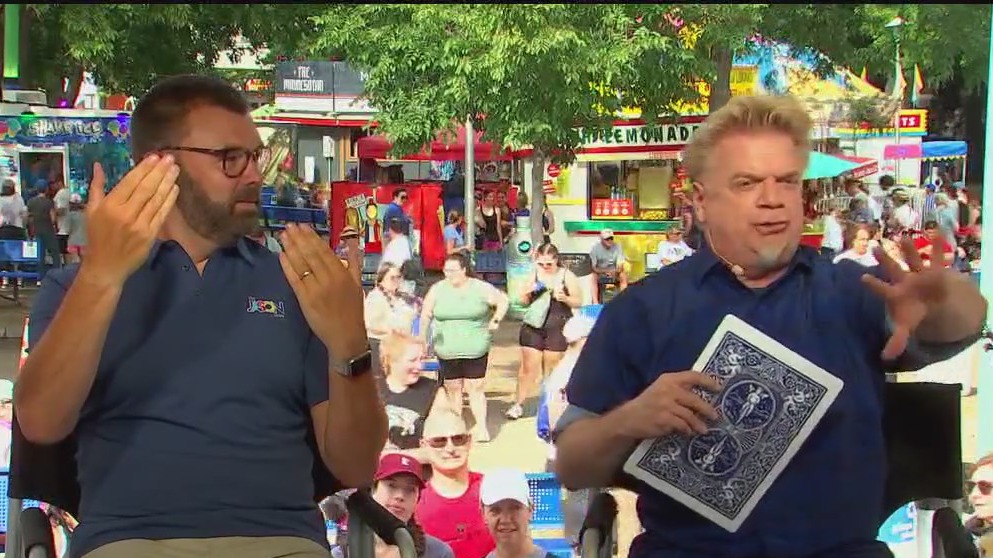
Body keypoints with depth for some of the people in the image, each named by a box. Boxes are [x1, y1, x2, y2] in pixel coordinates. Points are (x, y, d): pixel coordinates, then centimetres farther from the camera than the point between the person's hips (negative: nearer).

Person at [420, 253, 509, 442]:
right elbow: (426, 315, 4)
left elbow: (503, 300, 8)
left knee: (475, 389, -2)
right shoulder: (437, 290, 1)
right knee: (452, 389, 9)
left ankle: (481, 427, 4)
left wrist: (496, 320, -3)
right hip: (447, 351, 2)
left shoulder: (480, 288, -3)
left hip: (475, 350, -2)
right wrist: (422, 340, 0)